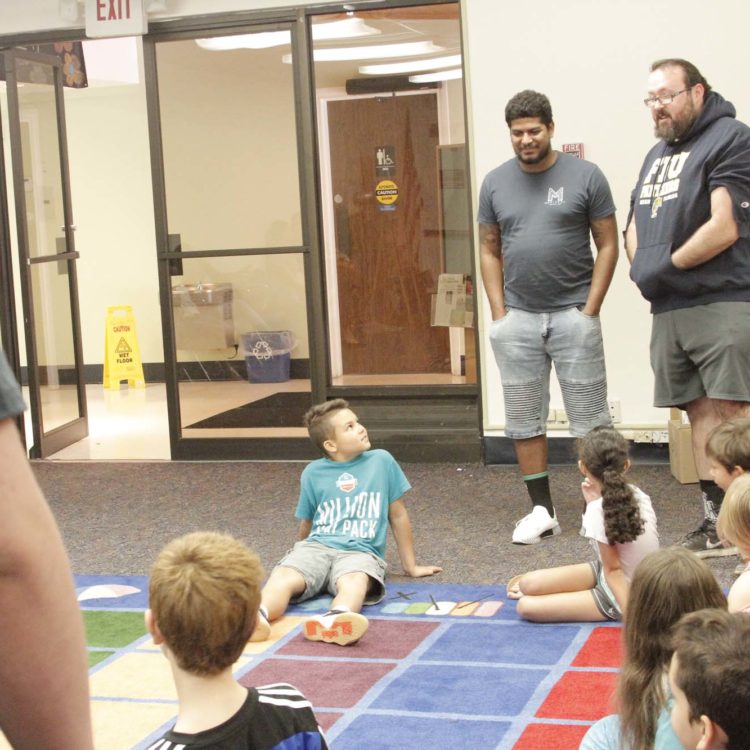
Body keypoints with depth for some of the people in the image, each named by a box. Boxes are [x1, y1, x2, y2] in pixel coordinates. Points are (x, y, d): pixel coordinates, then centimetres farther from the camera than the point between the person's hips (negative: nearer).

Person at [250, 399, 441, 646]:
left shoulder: (381, 461, 9)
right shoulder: (313, 473, 10)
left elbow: (397, 515, 17)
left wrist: (410, 566, 21)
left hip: (361, 552, -1)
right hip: (317, 547, 2)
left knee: (355, 581, -39)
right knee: (283, 577, -33)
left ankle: (336, 620, -72)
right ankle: (258, 616, -64)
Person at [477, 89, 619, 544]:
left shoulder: (585, 176, -3)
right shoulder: (495, 183, 6)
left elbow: (607, 245, -1)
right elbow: (490, 251, 11)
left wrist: (590, 310, -7)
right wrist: (499, 313, 2)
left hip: (573, 314, -3)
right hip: (517, 318, 3)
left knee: (589, 417, 1)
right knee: (524, 419, 7)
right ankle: (542, 510, 17)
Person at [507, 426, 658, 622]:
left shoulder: (599, 511, -25)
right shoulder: (638, 495, -4)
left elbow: (613, 569, -20)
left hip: (621, 593, -8)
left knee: (527, 607, -16)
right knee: (529, 583, 3)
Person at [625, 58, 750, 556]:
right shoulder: (658, 154, 21)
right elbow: (635, 226, 23)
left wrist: (665, 267, -8)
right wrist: (643, 268, 2)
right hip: (669, 308, 8)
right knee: (700, 412, 9)